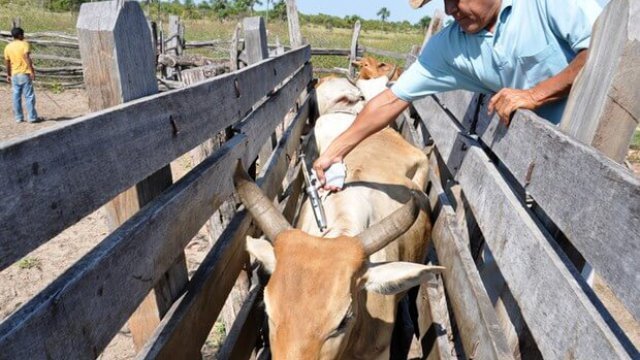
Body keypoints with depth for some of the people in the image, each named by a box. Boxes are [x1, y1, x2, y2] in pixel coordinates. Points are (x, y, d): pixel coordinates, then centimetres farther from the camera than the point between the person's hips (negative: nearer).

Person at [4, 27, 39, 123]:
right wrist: (32, 71, -23)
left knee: (16, 97, 9)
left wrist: (8, 75, 22)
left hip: (14, 75, 5)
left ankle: (18, 117, 13)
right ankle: (32, 117, 0)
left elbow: (7, 63, 13)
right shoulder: (24, 44, -7)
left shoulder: (8, 47, 9)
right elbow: (27, 58, -20)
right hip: (25, 74, -5)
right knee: (29, 96, -1)